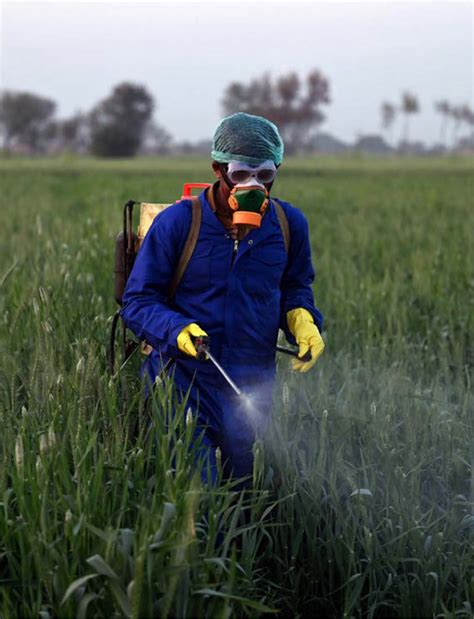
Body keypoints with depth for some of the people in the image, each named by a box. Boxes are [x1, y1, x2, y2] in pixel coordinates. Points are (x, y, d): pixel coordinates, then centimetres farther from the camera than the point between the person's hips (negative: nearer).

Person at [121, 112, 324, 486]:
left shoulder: (290, 224, 1)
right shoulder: (176, 223, -10)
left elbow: (296, 286, 19)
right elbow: (137, 301, -6)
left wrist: (302, 320, -4)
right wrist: (176, 329, -25)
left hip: (254, 386, 4)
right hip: (184, 383, -4)